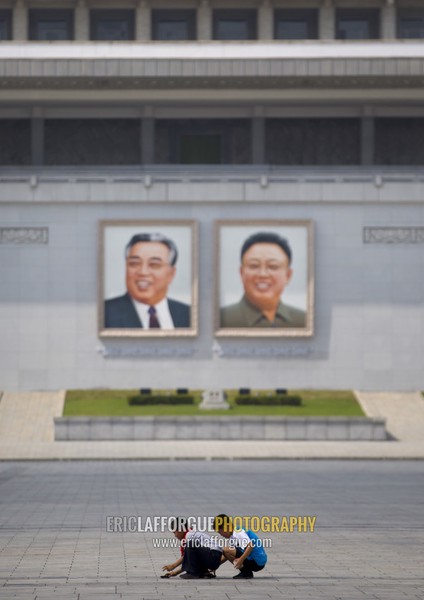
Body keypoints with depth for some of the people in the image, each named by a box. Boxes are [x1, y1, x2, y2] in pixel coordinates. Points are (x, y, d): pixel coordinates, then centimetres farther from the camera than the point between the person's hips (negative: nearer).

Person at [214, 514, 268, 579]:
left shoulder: (238, 531, -10)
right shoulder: (232, 537, 20)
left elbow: (251, 545, -24)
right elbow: (228, 556, 23)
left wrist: (241, 559, -29)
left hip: (257, 561, -10)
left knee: (226, 550, -16)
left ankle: (246, 573, -11)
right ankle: (247, 572, 10)